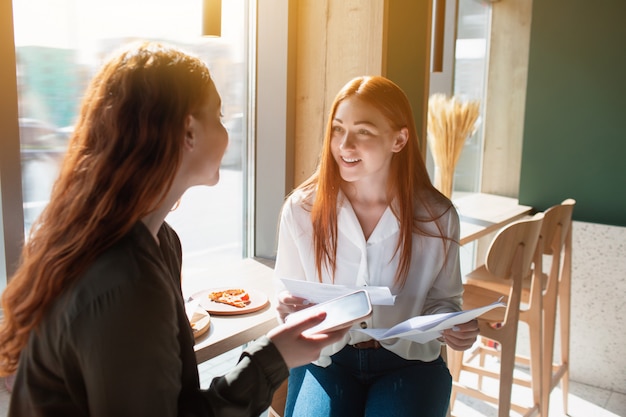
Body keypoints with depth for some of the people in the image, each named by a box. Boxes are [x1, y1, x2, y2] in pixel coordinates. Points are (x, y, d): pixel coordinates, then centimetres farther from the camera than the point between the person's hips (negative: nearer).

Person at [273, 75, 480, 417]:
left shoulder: (437, 216, -9)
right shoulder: (300, 209, -9)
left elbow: (441, 299, 5)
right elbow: (288, 297, 3)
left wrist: (453, 326, -15)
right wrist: (289, 308, -19)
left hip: (408, 359, 1)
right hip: (326, 356, 0)